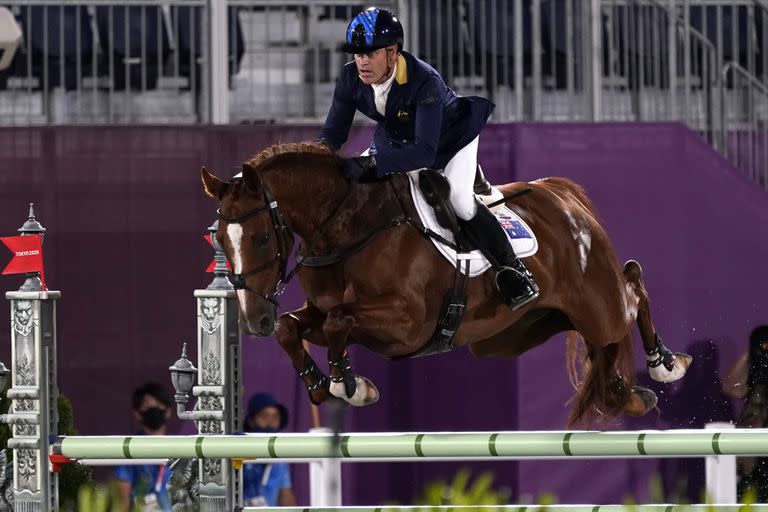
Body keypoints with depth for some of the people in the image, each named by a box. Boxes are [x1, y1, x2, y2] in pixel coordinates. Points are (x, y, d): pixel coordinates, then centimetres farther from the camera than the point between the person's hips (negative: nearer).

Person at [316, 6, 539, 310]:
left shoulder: (425, 81, -42)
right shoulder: (351, 78, -24)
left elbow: (425, 152, -48)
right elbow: (334, 131, -13)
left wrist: (372, 164, -60)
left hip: (449, 136, -6)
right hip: (396, 139, 6)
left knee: (459, 200, -25)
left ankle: (512, 270, -9)